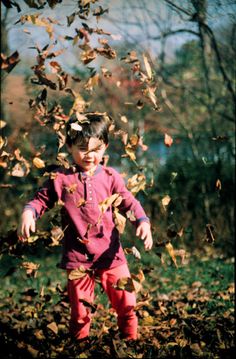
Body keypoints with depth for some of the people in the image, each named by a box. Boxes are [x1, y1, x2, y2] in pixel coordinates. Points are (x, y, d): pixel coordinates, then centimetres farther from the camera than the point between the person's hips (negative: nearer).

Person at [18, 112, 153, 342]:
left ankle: (130, 340, 24)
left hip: (110, 254, 1)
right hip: (77, 256, -1)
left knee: (126, 303, 4)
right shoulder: (60, 179, -1)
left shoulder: (110, 177, 1)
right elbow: (41, 200, 6)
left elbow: (128, 202, 3)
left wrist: (143, 222, -13)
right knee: (79, 309, 8)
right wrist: (28, 213, -15)